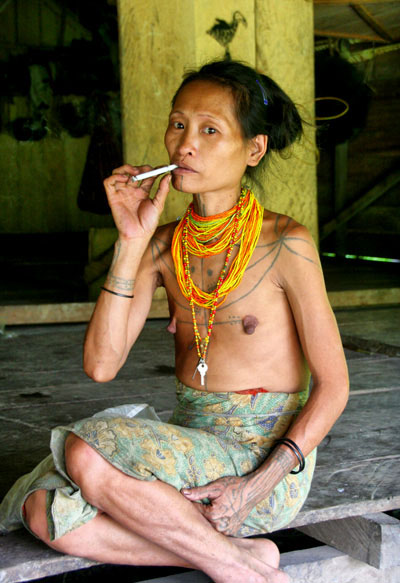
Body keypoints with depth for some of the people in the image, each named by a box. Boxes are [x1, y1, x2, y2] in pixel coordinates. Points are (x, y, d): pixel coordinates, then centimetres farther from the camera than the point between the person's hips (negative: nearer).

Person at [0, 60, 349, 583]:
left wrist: (259, 483, -17)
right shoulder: (163, 246, 6)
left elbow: (332, 386, -7)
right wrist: (132, 243, -9)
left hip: (266, 458, -5)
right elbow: (101, 364, -4)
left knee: (87, 452, -26)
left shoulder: (284, 245, -8)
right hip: (188, 452, 6)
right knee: (46, 509, -18)